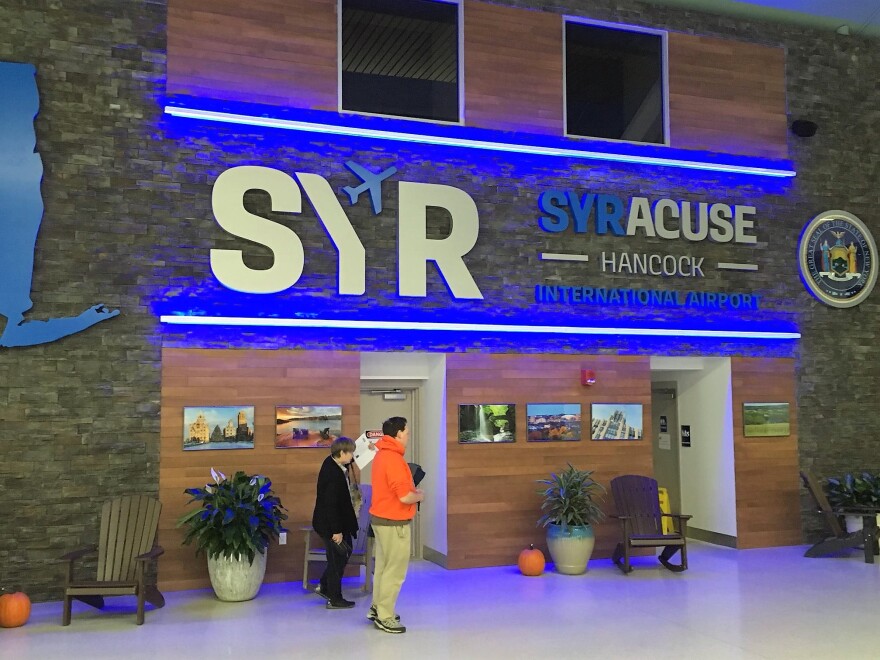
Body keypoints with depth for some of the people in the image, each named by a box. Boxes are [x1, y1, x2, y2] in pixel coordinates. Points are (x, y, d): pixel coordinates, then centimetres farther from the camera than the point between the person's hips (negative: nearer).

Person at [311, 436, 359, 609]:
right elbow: (331, 505, -27)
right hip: (330, 524, -10)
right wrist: (336, 531, -22)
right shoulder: (333, 474, -28)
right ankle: (334, 599, 17)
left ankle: (324, 586, 31)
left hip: (330, 522, 10)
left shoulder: (331, 462, 1)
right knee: (337, 559, 3)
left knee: (344, 553, 21)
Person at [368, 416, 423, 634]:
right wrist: (419, 496, -6)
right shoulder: (393, 459, -23)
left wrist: (412, 490, 7)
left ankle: (377, 608, 31)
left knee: (383, 566, 20)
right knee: (395, 571, 0)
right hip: (394, 523, -10)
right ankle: (384, 617, 8)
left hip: (381, 519, 10)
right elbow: (405, 497, -26)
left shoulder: (382, 455, 9)